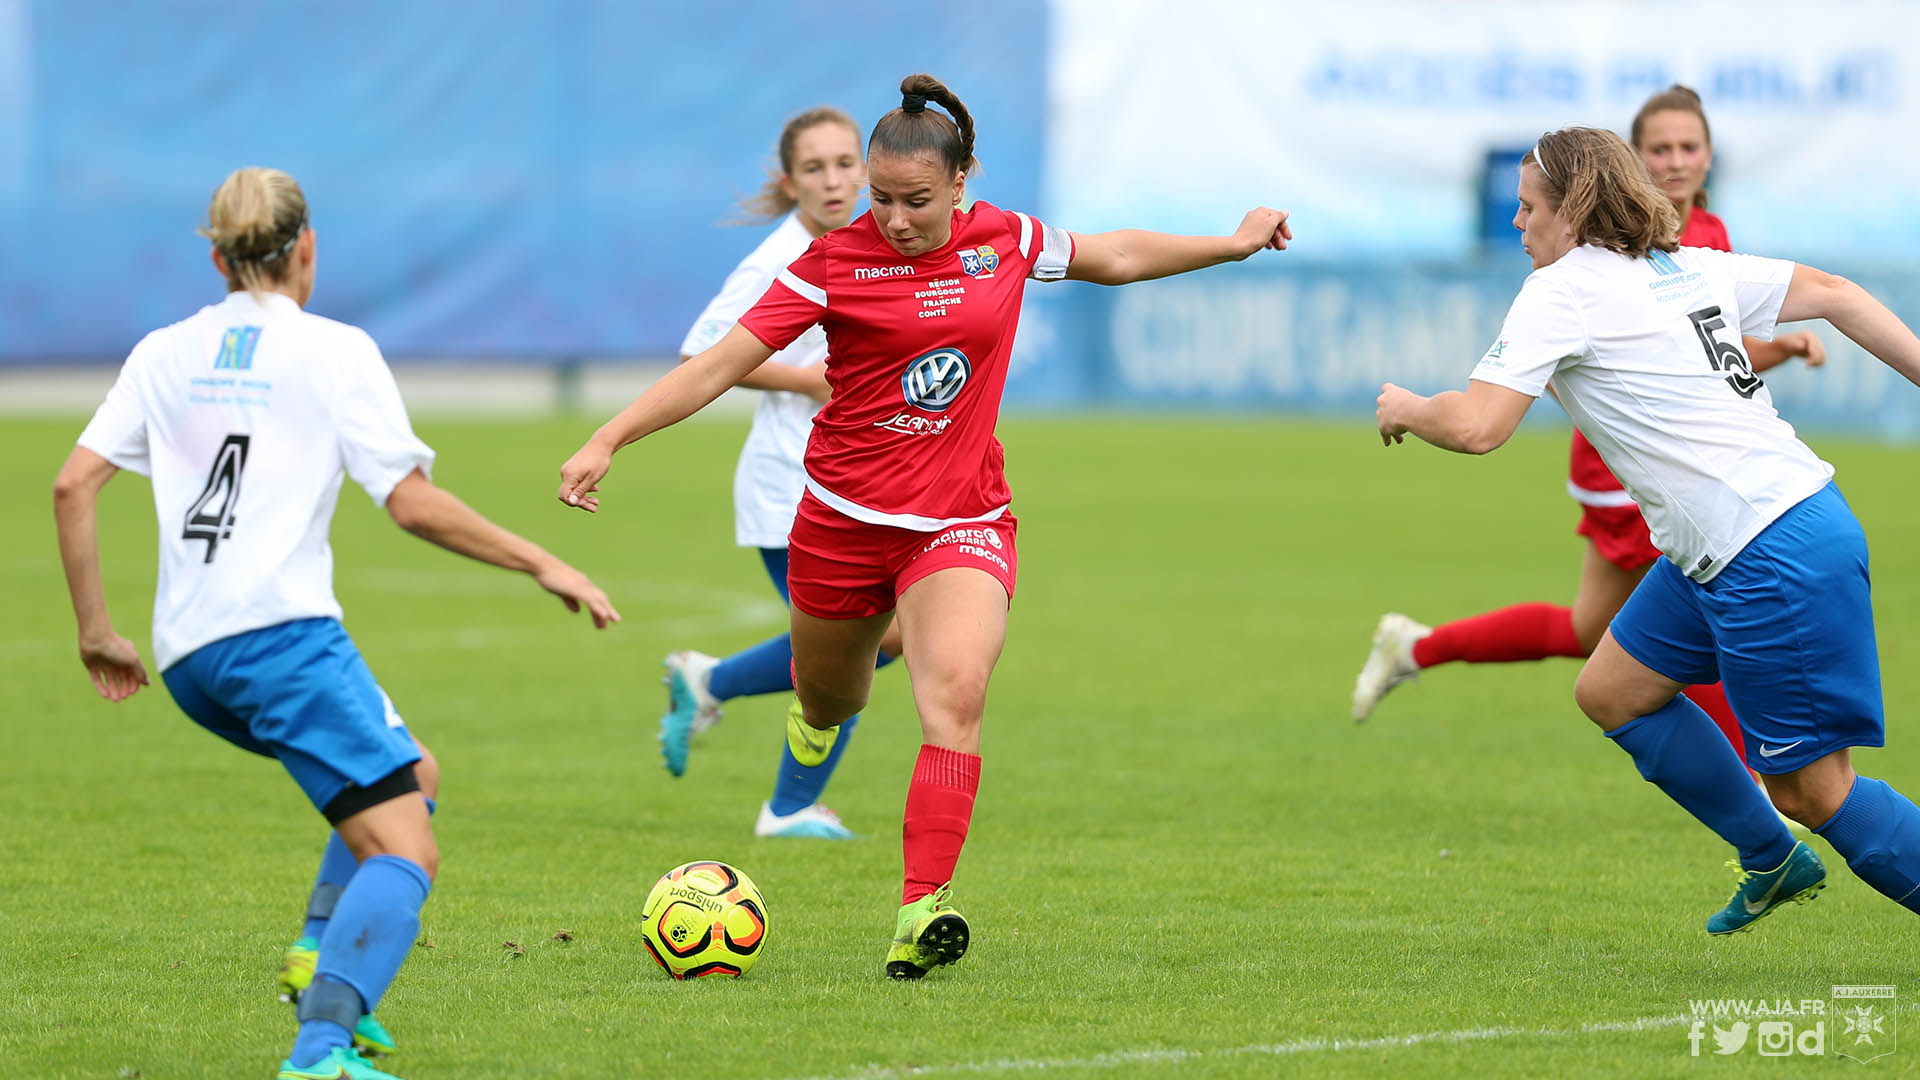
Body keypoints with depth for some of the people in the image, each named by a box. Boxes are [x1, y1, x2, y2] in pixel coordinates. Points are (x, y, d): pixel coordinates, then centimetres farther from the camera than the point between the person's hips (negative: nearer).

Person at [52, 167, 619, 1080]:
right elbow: (415, 506, -6)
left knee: (409, 775, 25)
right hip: (282, 631, -7)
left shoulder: (165, 352, 16)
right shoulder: (334, 352, 2)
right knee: (404, 852, -10)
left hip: (188, 659, 7)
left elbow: (74, 484, 8)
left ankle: (322, 954, 5)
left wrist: (97, 629, 16)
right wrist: (543, 566, 3)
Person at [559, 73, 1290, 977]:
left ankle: (922, 911, -31)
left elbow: (1113, 258, 20)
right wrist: (607, 442, -19)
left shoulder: (1005, 241, 0)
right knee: (828, 704, 20)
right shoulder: (836, 260, -10)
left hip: (962, 525, 0)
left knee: (956, 694, -25)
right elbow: (724, 361, -11)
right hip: (844, 519, 0)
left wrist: (1235, 244, 25)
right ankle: (827, 693, 62)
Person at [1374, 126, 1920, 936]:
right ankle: (1773, 862, 30)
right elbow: (1831, 293, 15)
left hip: (1775, 564, -9)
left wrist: (1405, 410, 5)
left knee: (1812, 790, -3)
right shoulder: (1688, 267, 14)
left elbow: (1475, 426, -16)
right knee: (1611, 693, 21)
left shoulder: (1560, 291, -8)